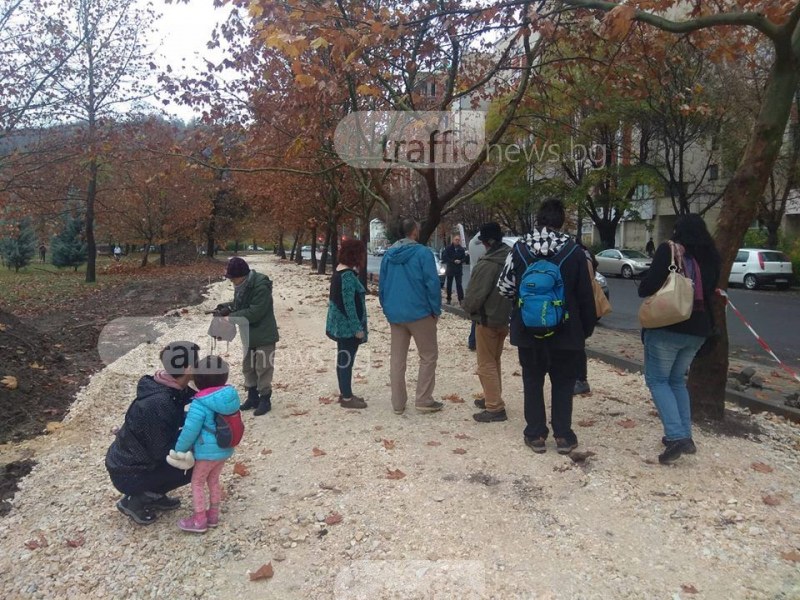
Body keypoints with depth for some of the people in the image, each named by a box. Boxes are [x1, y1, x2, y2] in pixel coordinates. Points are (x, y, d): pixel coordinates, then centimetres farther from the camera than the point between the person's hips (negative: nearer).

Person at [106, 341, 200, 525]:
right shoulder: (158, 403, -33)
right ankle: (135, 501, 1)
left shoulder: (167, 388, -6)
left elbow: (173, 424, 10)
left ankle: (153, 495, 17)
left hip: (132, 458, 8)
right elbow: (162, 451, -25)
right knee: (192, 466, -9)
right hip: (127, 472, -8)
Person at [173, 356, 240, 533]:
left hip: (207, 451, -7)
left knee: (197, 482, 12)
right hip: (225, 449, 7)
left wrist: (179, 450, -3)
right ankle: (213, 514, 34)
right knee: (213, 480, 23)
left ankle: (199, 520, 19)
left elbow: (190, 431, -19)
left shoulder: (200, 404, -24)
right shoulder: (231, 396, -5)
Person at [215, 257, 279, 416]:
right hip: (249, 335, 9)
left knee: (263, 368, 1)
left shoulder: (261, 287, -26)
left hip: (264, 335, -9)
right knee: (248, 367, 17)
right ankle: (252, 397, 31)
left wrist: (230, 314, -25)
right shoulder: (242, 285, 1)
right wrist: (227, 306, -5)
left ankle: (265, 399, 15)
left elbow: (254, 313, -29)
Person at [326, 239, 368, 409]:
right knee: (346, 360, -1)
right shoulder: (348, 275, -20)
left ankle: (345, 393, 27)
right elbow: (349, 304, -23)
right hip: (347, 326, -10)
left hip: (341, 325, 10)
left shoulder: (339, 272, 10)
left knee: (343, 359, 16)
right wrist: (358, 328, -19)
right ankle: (347, 398, 9)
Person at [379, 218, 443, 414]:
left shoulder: (388, 254, 7)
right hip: (419, 312, -5)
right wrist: (436, 310, -4)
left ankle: (398, 403, 14)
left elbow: (382, 285, 10)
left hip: (395, 314, 6)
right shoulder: (423, 253, -11)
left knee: (397, 359, 10)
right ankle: (424, 400, 7)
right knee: (428, 356, 8)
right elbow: (432, 284, -14)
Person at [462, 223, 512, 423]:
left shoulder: (487, 264, -23)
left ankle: (495, 408, -1)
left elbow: (475, 295, -21)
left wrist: (468, 307, -2)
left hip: (487, 319, -9)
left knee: (486, 364, -1)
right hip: (505, 317, 9)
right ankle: (492, 398, 31)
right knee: (495, 361, 21)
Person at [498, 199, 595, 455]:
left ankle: (536, 434, 16)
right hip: (565, 331, 0)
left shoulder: (520, 248, -5)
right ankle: (563, 436, 15)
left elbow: (505, 287, -3)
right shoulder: (573, 251, -8)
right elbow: (585, 295, -4)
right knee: (563, 382, 12)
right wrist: (587, 327, 7)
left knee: (533, 381, 12)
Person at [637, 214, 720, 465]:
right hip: (698, 329, 6)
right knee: (677, 380, 19)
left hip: (667, 327, -6)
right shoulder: (710, 258, 9)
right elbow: (710, 290, 19)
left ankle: (677, 437, -11)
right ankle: (684, 436, 16)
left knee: (657, 380, 3)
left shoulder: (668, 251, -10)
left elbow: (646, 288, -16)